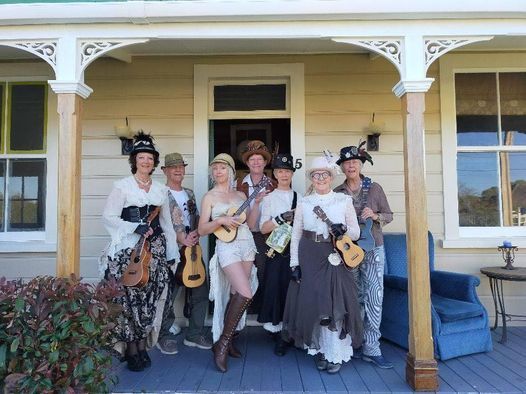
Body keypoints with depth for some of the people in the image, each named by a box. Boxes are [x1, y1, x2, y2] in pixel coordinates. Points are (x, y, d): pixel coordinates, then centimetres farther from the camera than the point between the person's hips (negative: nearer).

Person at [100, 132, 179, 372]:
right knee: (130, 296, -6)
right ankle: (131, 346, 9)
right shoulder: (122, 186, 2)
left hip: (155, 247, 4)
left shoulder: (161, 189, 14)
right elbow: (109, 217, -5)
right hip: (129, 248, -3)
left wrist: (172, 252, 13)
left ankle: (142, 343, 16)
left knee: (150, 296, 1)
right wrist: (135, 228, -16)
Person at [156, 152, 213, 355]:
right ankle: (164, 336, 15)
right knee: (168, 294, -3)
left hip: (192, 249, 7)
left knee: (201, 290, 7)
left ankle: (195, 334, 21)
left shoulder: (189, 194, 17)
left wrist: (195, 235, -2)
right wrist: (181, 239, -16)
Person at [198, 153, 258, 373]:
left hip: (247, 245, 5)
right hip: (227, 248, -5)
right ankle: (222, 344, -4)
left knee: (236, 295, 6)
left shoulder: (240, 195, 13)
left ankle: (226, 340, 20)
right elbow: (202, 230, -2)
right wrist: (221, 220, -17)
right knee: (245, 294, -17)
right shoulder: (210, 197, 2)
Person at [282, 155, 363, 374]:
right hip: (309, 258, 1)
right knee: (311, 302, 3)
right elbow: (295, 235, 6)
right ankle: (319, 350, 21)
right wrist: (294, 263, -1)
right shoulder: (303, 203, 7)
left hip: (335, 258, -1)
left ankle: (336, 354, 11)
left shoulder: (344, 200, 5)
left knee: (336, 302, -4)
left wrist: (344, 229, -16)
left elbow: (356, 232, 7)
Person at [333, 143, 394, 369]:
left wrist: (375, 216, -12)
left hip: (372, 248, -1)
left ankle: (371, 348, 3)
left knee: (374, 296, -5)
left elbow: (389, 215, 6)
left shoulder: (374, 188, 4)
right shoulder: (337, 193, 7)